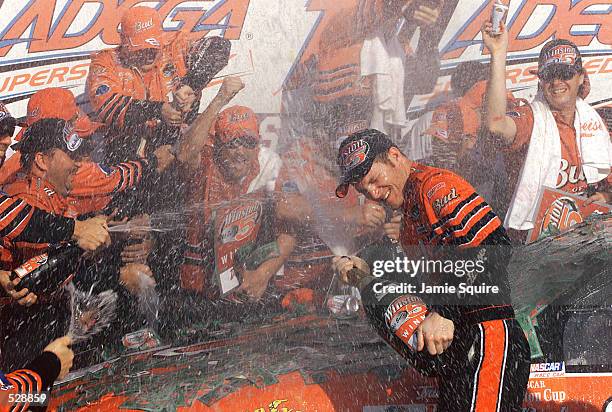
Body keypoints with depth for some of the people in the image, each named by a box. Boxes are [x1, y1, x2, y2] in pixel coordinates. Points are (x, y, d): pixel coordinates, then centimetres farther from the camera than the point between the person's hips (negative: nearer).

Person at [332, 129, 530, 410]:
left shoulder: (436, 183, -7)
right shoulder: (409, 223, 22)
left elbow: (495, 246, -20)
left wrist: (443, 313, -21)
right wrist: (368, 279, 8)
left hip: (488, 334, -10)